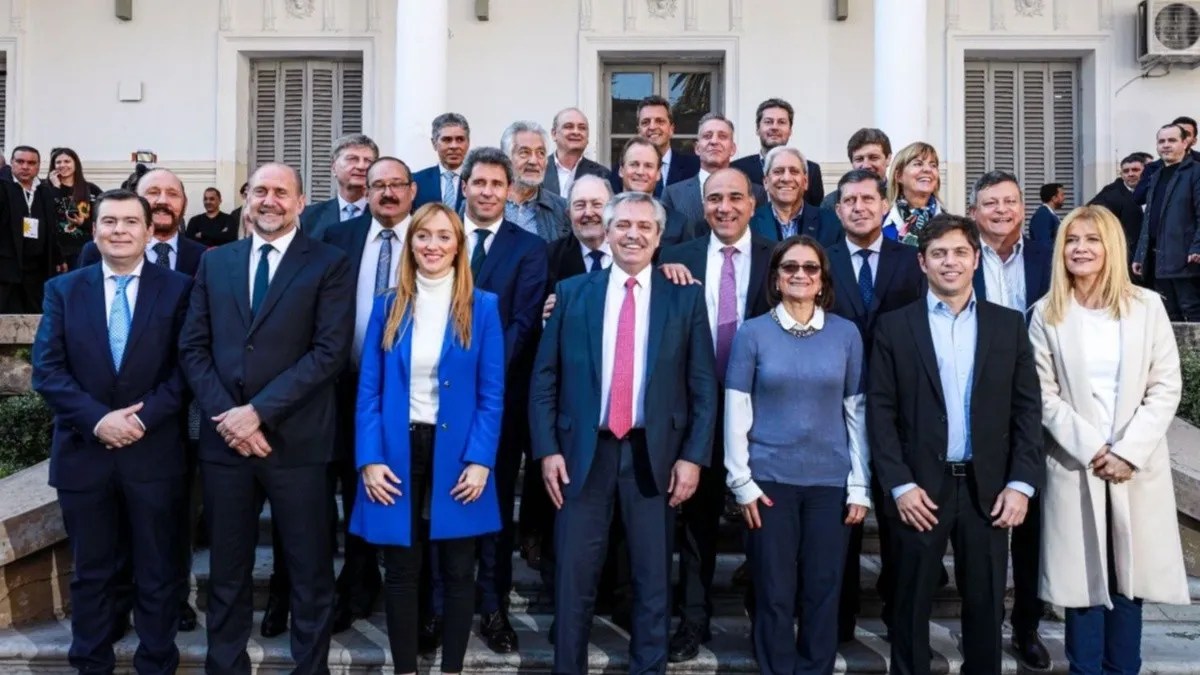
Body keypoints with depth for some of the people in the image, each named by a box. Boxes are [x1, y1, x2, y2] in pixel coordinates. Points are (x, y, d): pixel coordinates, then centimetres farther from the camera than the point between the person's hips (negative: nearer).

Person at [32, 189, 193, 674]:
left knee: (158, 574, 8)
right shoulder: (63, 290, 6)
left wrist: (143, 418, -17)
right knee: (91, 573, 14)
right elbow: (46, 369, -2)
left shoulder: (178, 289, 1)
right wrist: (97, 419, -15)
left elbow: (186, 368, -5)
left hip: (154, 453, -2)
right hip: (83, 452, 2)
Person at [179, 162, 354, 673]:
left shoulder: (329, 264, -1)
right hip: (224, 437, 4)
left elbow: (330, 351, -11)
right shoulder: (215, 262, 12)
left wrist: (259, 411, -16)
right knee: (227, 571, 14)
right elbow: (193, 347, 7)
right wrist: (226, 415, -8)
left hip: (297, 440, -3)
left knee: (310, 573, 7)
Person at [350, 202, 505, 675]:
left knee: (457, 571, 8)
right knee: (400, 571, 9)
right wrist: (370, 459, -7)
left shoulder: (482, 307, 1)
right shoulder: (388, 306, 5)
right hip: (398, 450, 1)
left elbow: (491, 395, -2)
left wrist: (479, 460, -12)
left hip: (456, 452, -1)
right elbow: (369, 390, 3)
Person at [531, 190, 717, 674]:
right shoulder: (572, 293, 6)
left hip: (655, 454, 0)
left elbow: (703, 386, 2)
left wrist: (693, 456, -5)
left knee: (654, 579, 10)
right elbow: (544, 379, 5)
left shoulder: (685, 297, 4)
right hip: (584, 451, 0)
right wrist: (547, 449, -3)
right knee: (573, 576, 5)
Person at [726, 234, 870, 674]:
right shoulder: (753, 333, -1)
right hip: (770, 480, -1)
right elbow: (737, 412, -1)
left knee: (823, 594, 9)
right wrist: (742, 482, -5)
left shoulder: (846, 333, 3)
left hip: (831, 481, 1)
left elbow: (857, 412, 4)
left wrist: (860, 486, 1)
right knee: (774, 595, 6)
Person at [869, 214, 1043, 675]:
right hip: (920, 486, -1)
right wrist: (899, 485, -10)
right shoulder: (894, 326, 0)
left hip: (988, 487, 2)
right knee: (912, 603, 9)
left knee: (986, 603, 11)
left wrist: (1021, 484, -4)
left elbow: (1028, 409, 4)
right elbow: (880, 412, -3)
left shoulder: (1009, 324, 6)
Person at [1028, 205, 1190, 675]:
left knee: (1129, 576, 7)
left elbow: (1166, 387, -1)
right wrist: (1090, 449, -12)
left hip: (1138, 465, 1)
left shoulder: (1147, 306, 3)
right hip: (1075, 464, -1)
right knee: (1084, 578, 4)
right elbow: (1044, 394, -3)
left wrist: (1128, 450, -10)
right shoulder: (1047, 314, 0)